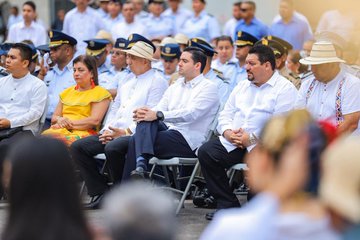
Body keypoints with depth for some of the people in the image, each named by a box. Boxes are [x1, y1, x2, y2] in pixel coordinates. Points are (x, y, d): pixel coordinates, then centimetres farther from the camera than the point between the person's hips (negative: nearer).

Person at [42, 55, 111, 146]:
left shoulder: (100, 93, 8)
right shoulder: (67, 91, 28)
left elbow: (95, 120, -6)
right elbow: (54, 117, 23)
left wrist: (69, 123, -8)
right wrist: (60, 120, -1)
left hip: (82, 133, -5)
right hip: (61, 131, 5)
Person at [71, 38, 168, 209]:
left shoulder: (157, 82, -2)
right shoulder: (127, 81, 24)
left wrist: (126, 132, -18)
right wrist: (107, 130, 7)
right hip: (113, 134, 9)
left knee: (113, 148, -37)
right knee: (77, 147, -6)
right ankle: (101, 193, -7)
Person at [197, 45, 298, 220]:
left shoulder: (285, 88, -1)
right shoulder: (242, 86, 24)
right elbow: (226, 113, 21)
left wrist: (252, 138, -18)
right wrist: (227, 132, -2)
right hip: (232, 142, 7)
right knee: (206, 152, -15)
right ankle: (227, 205, -9)